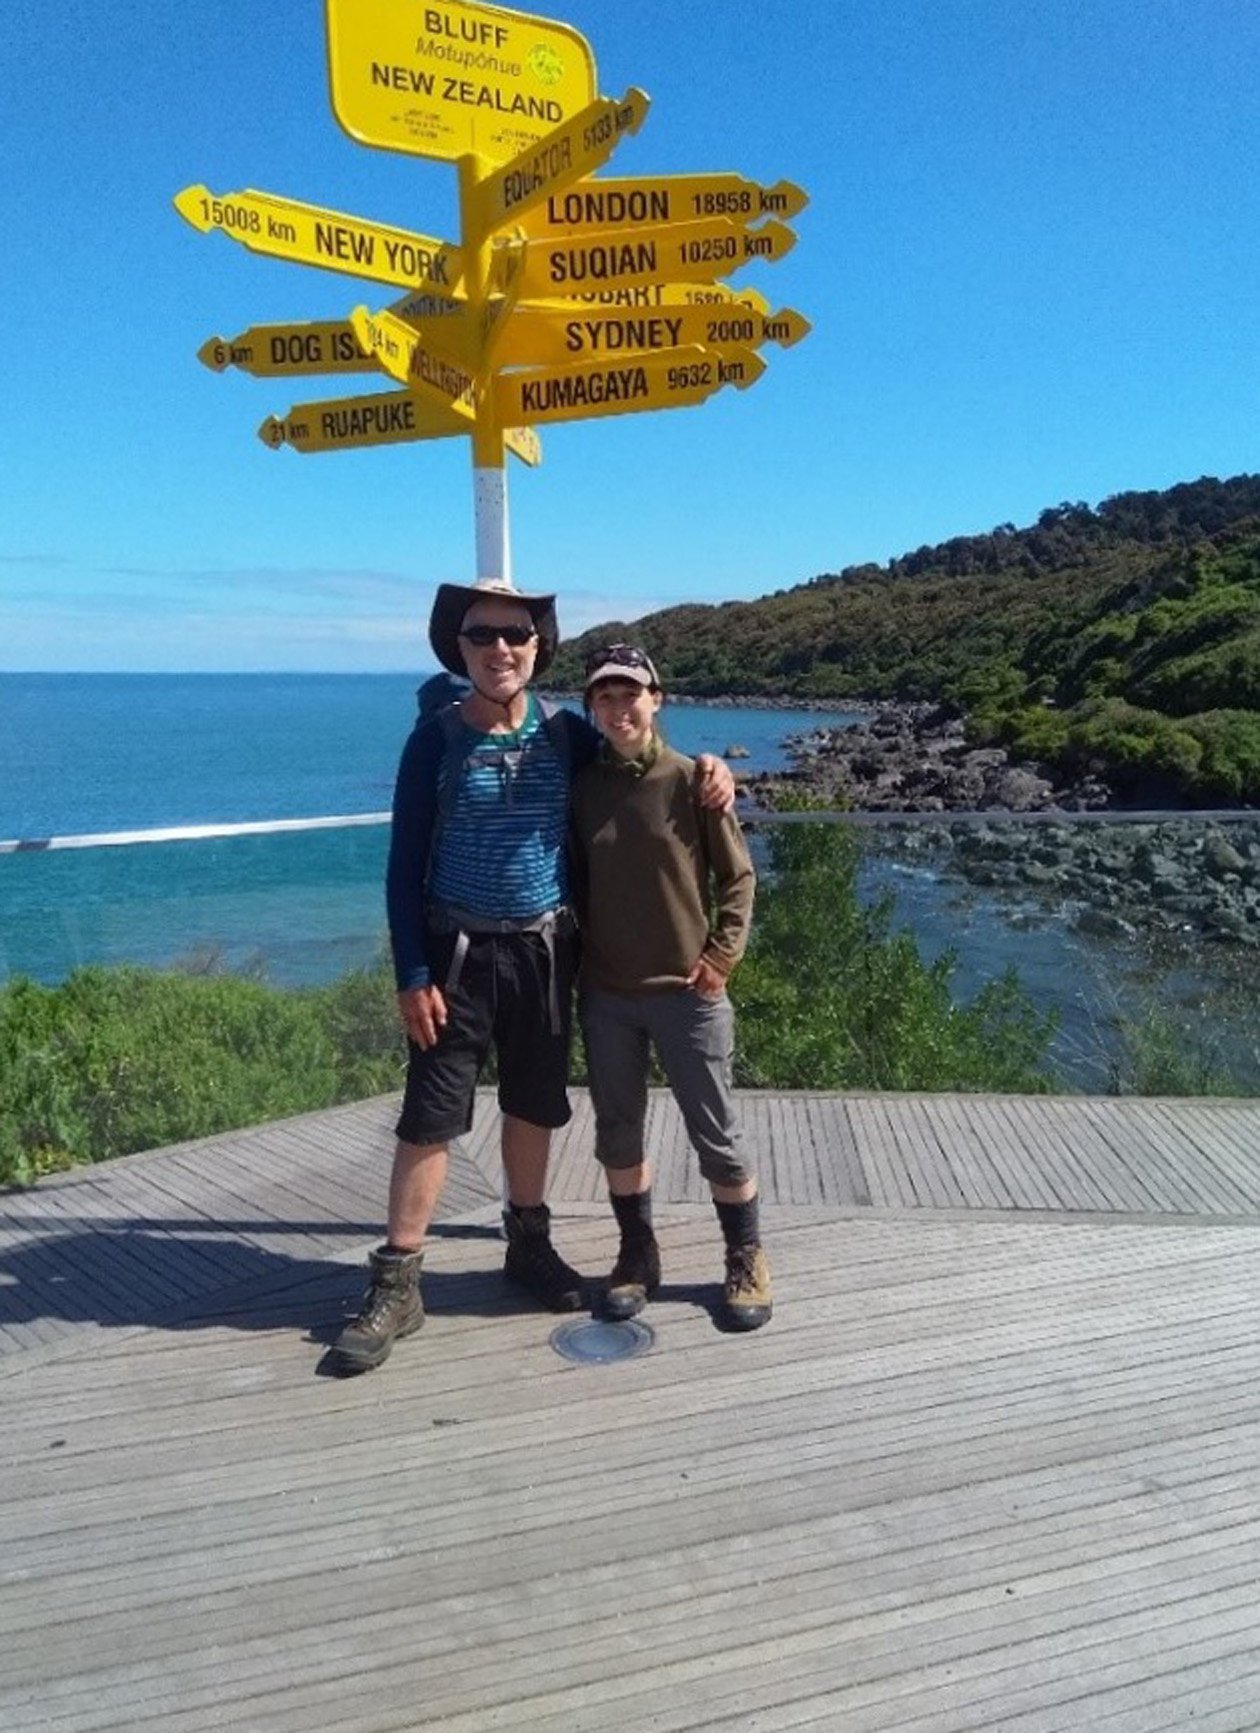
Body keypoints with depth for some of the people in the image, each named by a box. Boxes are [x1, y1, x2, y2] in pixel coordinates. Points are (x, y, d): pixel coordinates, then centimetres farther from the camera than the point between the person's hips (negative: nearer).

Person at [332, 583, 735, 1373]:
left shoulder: (567, 733, 1)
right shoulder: (436, 738, -6)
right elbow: (405, 867, -6)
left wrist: (708, 768, -7)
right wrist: (413, 974, -11)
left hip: (545, 950, 3)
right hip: (459, 954, -3)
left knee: (535, 1107, 15)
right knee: (430, 1117, -1)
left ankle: (529, 1245, 34)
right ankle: (397, 1285, 10)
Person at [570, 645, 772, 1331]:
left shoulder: (691, 781, -7)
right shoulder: (582, 787, 2)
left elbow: (737, 876, -2)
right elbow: (574, 881, 11)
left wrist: (720, 957, -9)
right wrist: (582, 965, 5)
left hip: (686, 992, -3)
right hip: (605, 994, 3)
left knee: (715, 1136, 6)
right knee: (617, 1134, 13)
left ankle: (747, 1262, 24)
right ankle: (636, 1255, 31)